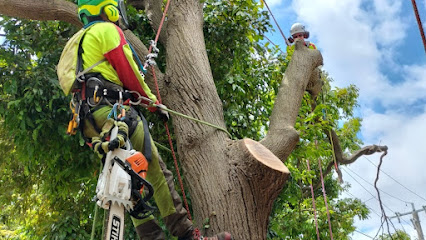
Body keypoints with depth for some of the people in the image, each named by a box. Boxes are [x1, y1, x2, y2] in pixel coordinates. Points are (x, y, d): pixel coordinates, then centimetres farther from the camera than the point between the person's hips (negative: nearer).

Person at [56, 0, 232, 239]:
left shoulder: (79, 41, 32)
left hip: (88, 121, 10)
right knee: (158, 172, -9)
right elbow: (130, 75, -3)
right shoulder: (107, 29, 2)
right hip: (111, 110, -10)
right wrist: (155, 103, 8)